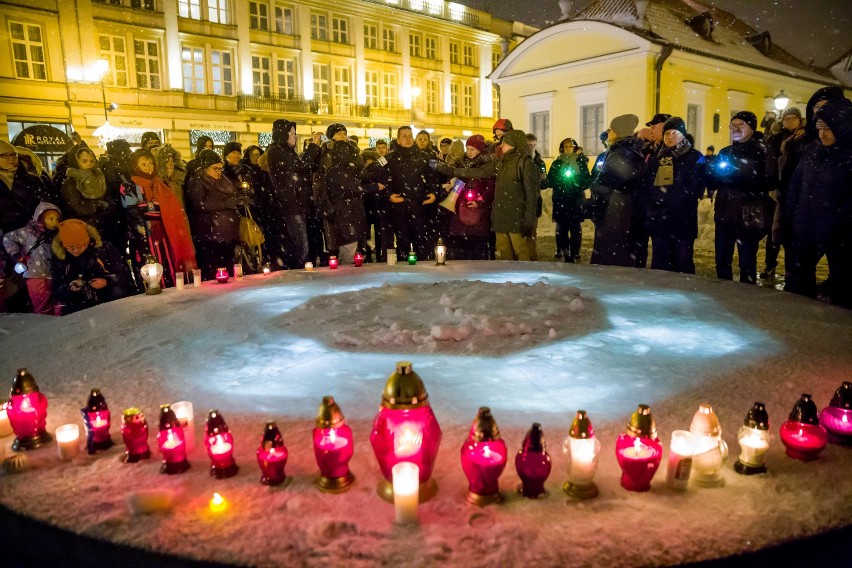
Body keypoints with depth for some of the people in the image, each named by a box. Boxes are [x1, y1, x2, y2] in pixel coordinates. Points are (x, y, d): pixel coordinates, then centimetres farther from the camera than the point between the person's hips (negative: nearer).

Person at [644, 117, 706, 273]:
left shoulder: (695, 158, 3)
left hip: (682, 220, -4)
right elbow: (648, 187, 12)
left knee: (683, 263, -1)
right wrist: (651, 208, -6)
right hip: (658, 221, 4)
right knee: (659, 264, 6)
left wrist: (666, 200, -16)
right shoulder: (657, 159, 18)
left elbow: (693, 189, -9)